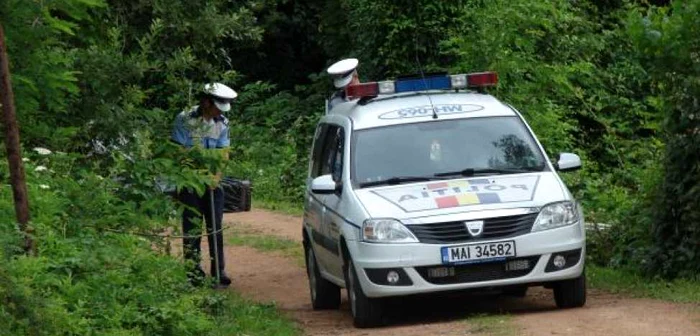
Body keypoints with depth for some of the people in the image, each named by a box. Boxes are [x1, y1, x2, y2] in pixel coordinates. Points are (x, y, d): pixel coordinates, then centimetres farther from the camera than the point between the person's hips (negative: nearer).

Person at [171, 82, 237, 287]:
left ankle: (219, 271, 9)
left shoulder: (222, 123, 2)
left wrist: (216, 176, -15)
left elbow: (223, 153, 1)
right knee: (192, 229, -2)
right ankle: (194, 273, 3)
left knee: (215, 228, 4)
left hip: (212, 183, 4)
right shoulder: (185, 120, -12)